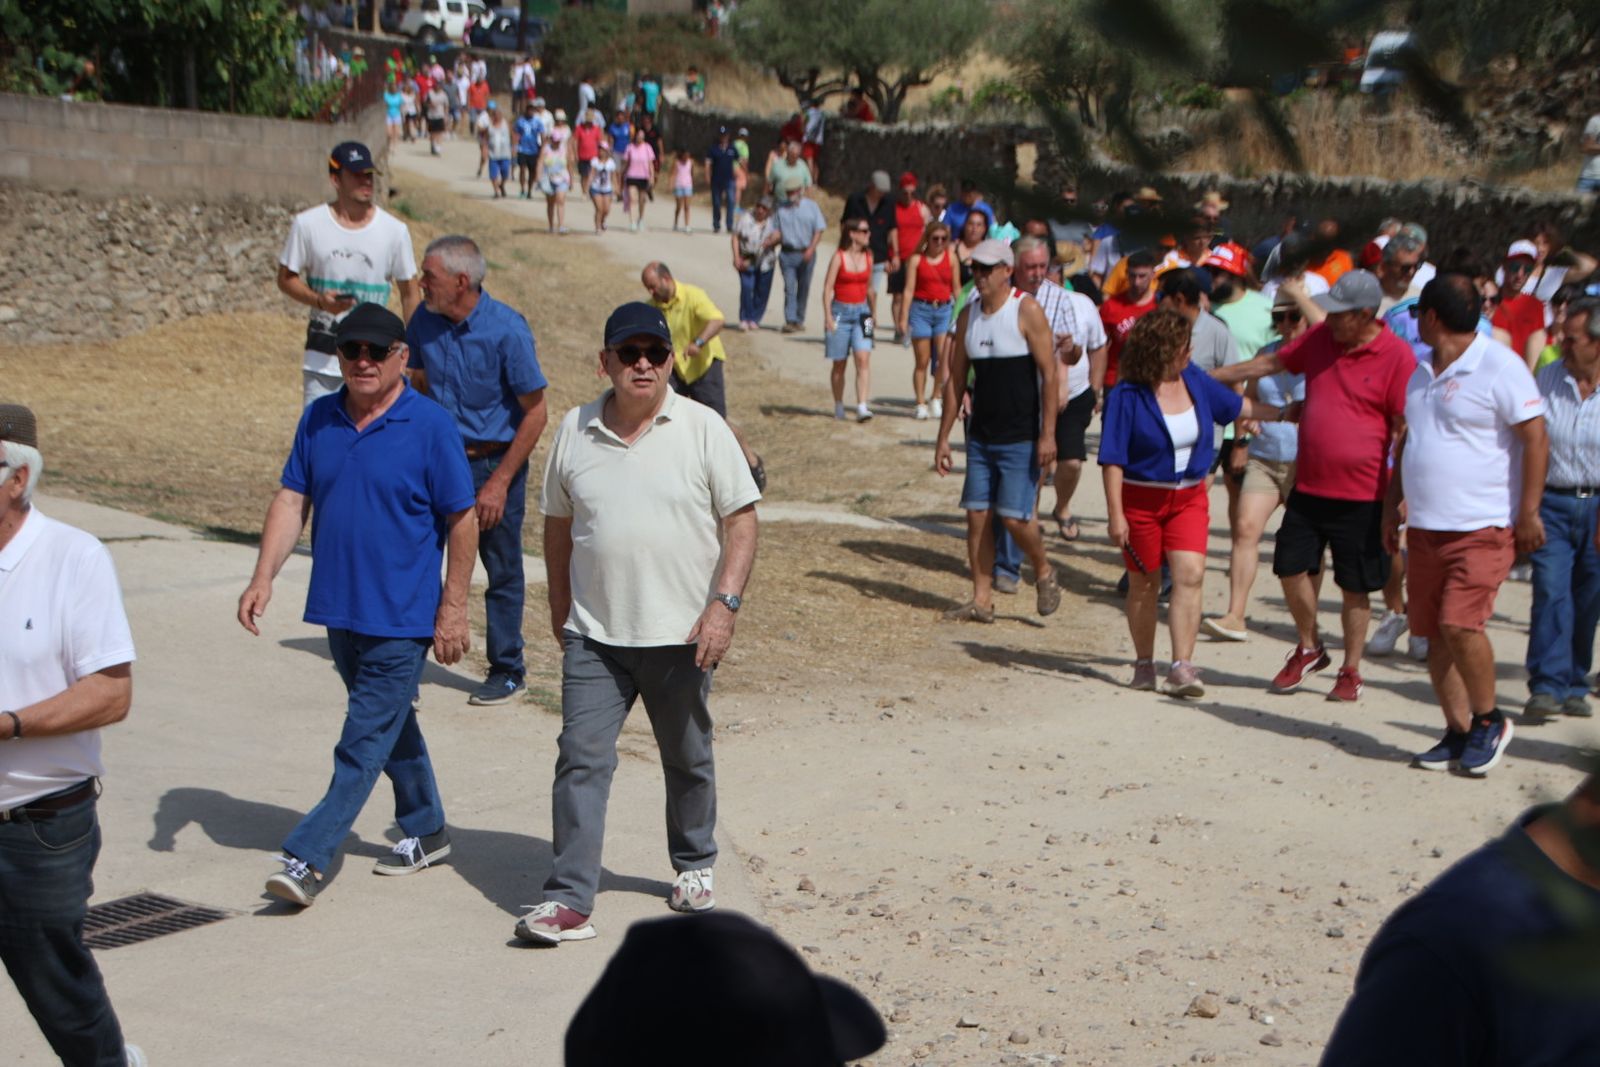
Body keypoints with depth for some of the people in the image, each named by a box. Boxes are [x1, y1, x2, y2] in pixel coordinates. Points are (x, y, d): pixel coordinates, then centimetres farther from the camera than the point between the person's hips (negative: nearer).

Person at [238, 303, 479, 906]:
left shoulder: (430, 426, -10)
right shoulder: (319, 420, 5)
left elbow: (462, 520, -8)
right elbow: (292, 500, 7)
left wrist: (452, 609, -9)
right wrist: (264, 577, -5)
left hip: (402, 616, -6)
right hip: (339, 608, 6)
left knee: (365, 741, -5)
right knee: (391, 724, 19)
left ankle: (308, 857, -3)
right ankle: (425, 832, 34)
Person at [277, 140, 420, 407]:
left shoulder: (394, 230, -3)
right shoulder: (308, 224, -4)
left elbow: (409, 293, 4)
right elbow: (286, 278, 4)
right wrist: (319, 300, -16)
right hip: (321, 356, 0)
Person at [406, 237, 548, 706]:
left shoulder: (506, 329, -18)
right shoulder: (424, 320, -3)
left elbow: (535, 412, -13)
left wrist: (500, 483, -15)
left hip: (494, 462, -4)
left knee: (502, 572, 6)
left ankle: (507, 671, 20)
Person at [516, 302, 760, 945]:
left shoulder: (703, 429, -4)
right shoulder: (575, 432, 3)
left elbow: (741, 522, -5)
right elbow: (557, 524, 14)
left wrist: (725, 604, -16)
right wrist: (560, 608, 16)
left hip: (682, 636, -1)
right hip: (594, 635, 1)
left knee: (688, 760, 16)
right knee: (581, 759, -8)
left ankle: (694, 866, 38)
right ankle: (569, 899, -5)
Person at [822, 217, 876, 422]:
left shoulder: (868, 256, 7)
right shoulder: (839, 257, -6)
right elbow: (827, 288, -6)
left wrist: (872, 312, 17)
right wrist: (828, 317, -12)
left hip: (861, 311, 3)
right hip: (841, 311, -3)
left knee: (863, 358, -14)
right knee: (839, 363, 6)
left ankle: (862, 407, -19)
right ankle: (838, 406, 21)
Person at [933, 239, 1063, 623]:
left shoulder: (1027, 310, -9)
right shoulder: (968, 315, 8)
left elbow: (1049, 374, -11)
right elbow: (956, 379, 13)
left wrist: (1048, 435, -16)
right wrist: (943, 437, 10)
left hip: (1021, 437, -6)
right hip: (980, 434, 6)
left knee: (1014, 517, -9)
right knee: (977, 515, 3)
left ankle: (1044, 574, 18)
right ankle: (981, 600, 11)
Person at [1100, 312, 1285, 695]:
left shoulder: (1195, 379, 2)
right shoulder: (1128, 395, -15)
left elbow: (1235, 404, 18)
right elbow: (1112, 459, -15)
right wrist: (1115, 514, -19)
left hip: (1190, 497, 4)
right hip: (1141, 499, -4)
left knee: (1190, 575, -12)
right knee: (1144, 583, 8)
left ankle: (1182, 668, -13)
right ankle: (1144, 664, 25)